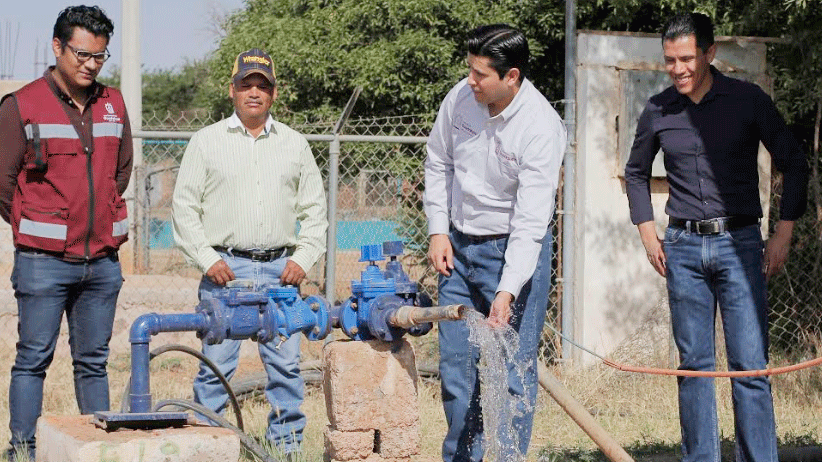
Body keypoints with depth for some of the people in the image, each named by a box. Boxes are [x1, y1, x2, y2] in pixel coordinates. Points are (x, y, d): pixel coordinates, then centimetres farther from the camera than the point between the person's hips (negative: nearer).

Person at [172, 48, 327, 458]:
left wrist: (303, 258, 2)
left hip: (280, 270, 2)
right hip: (225, 268, -2)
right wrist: (207, 259, -6)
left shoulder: (294, 144, 13)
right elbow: (184, 208, 4)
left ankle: (287, 446, 10)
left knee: (286, 365, 1)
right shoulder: (206, 141, 6)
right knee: (216, 364, -3)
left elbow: (315, 210, 16)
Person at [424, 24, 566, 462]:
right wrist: (438, 231, 4)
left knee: (512, 370, -5)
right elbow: (438, 163, 10)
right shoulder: (460, 97, -9)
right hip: (458, 246, 6)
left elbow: (531, 222, -26)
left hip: (515, 249, -5)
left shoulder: (542, 128, -24)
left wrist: (507, 291, -33)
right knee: (455, 364, 11)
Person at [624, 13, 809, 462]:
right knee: (694, 365, 5)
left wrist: (784, 232, -2)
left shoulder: (748, 100, -2)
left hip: (739, 244, -2)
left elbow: (794, 164, 4)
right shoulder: (657, 111, 5)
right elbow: (635, 173, 22)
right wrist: (648, 233, 12)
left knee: (750, 366, -7)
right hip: (683, 248, 3)